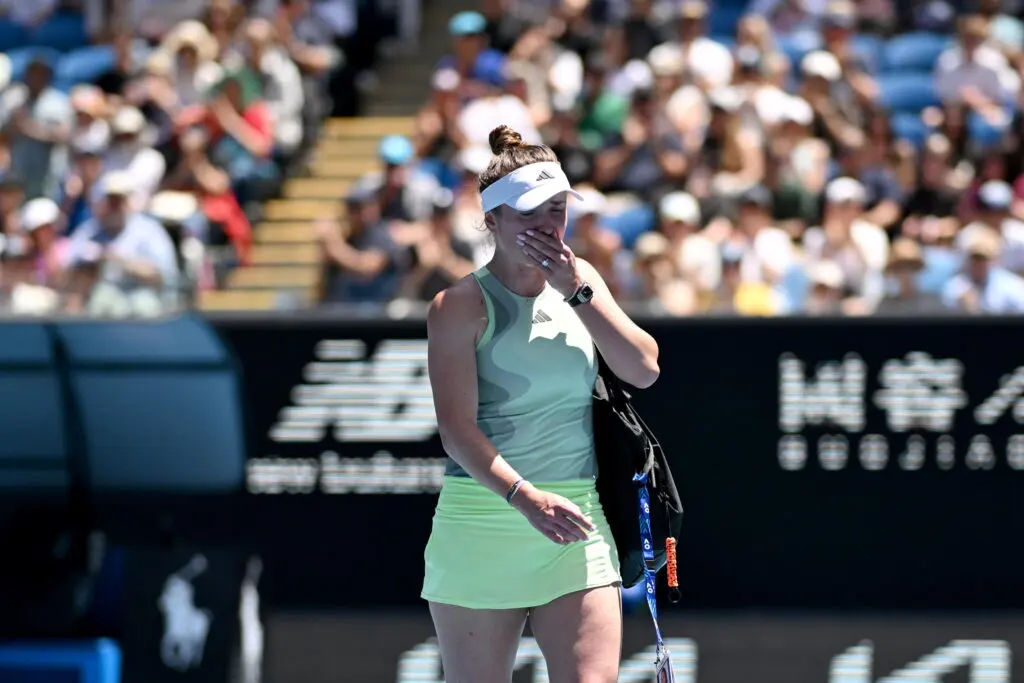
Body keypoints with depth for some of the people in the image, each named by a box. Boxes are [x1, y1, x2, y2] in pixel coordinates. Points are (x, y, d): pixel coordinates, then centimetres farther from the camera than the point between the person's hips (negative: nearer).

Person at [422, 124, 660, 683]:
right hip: (481, 526, -3)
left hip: (577, 528, 3)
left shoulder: (579, 281, 10)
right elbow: (456, 427, -15)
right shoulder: (461, 304, -6)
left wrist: (579, 291, -9)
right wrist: (524, 497, -30)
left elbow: (644, 370, 1)